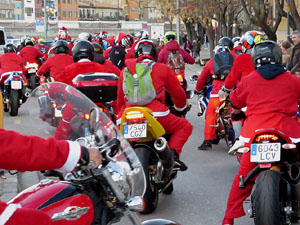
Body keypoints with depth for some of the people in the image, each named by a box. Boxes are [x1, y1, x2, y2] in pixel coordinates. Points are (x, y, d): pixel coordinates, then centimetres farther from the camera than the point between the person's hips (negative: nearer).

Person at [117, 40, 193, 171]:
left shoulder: (126, 69, 21)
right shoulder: (163, 68, 14)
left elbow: (120, 97, 26)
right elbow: (178, 93, 21)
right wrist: (181, 108, 41)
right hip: (155, 115, -3)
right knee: (185, 126, 15)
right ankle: (173, 152, -8)